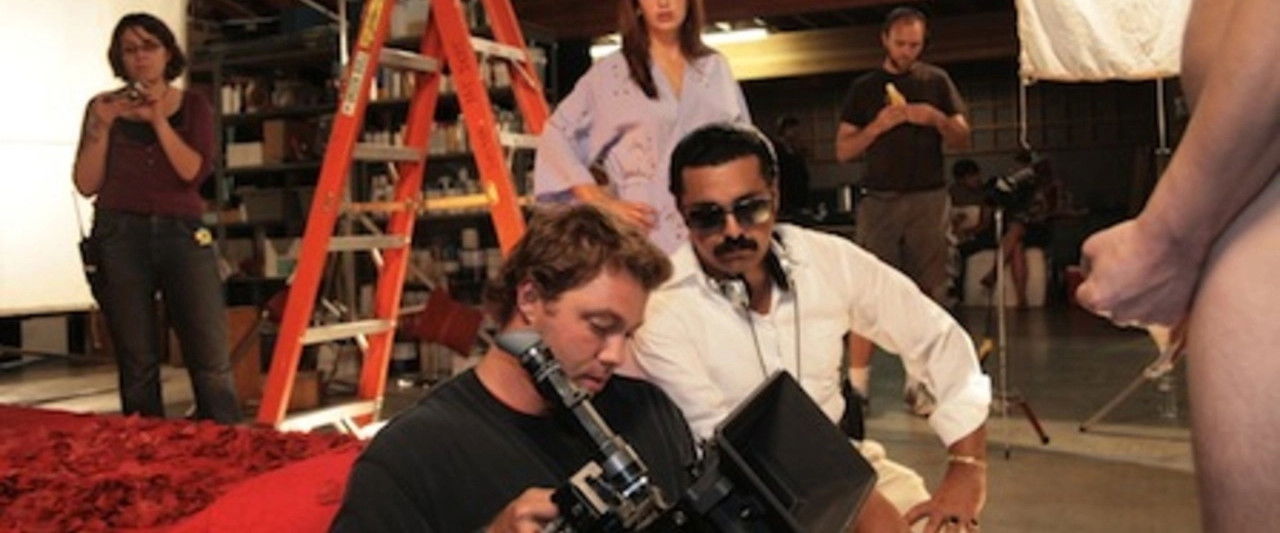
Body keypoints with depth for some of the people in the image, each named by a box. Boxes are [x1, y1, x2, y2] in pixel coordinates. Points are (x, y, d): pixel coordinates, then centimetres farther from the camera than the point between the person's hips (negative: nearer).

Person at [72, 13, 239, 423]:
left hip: (182, 233, 0)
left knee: (212, 358, -7)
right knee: (137, 362, 3)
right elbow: (87, 184, 3)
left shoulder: (193, 106, 10)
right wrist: (101, 125, -8)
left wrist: (158, 119, -13)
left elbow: (194, 172, -5)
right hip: (120, 236, 1)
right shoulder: (104, 107, 10)